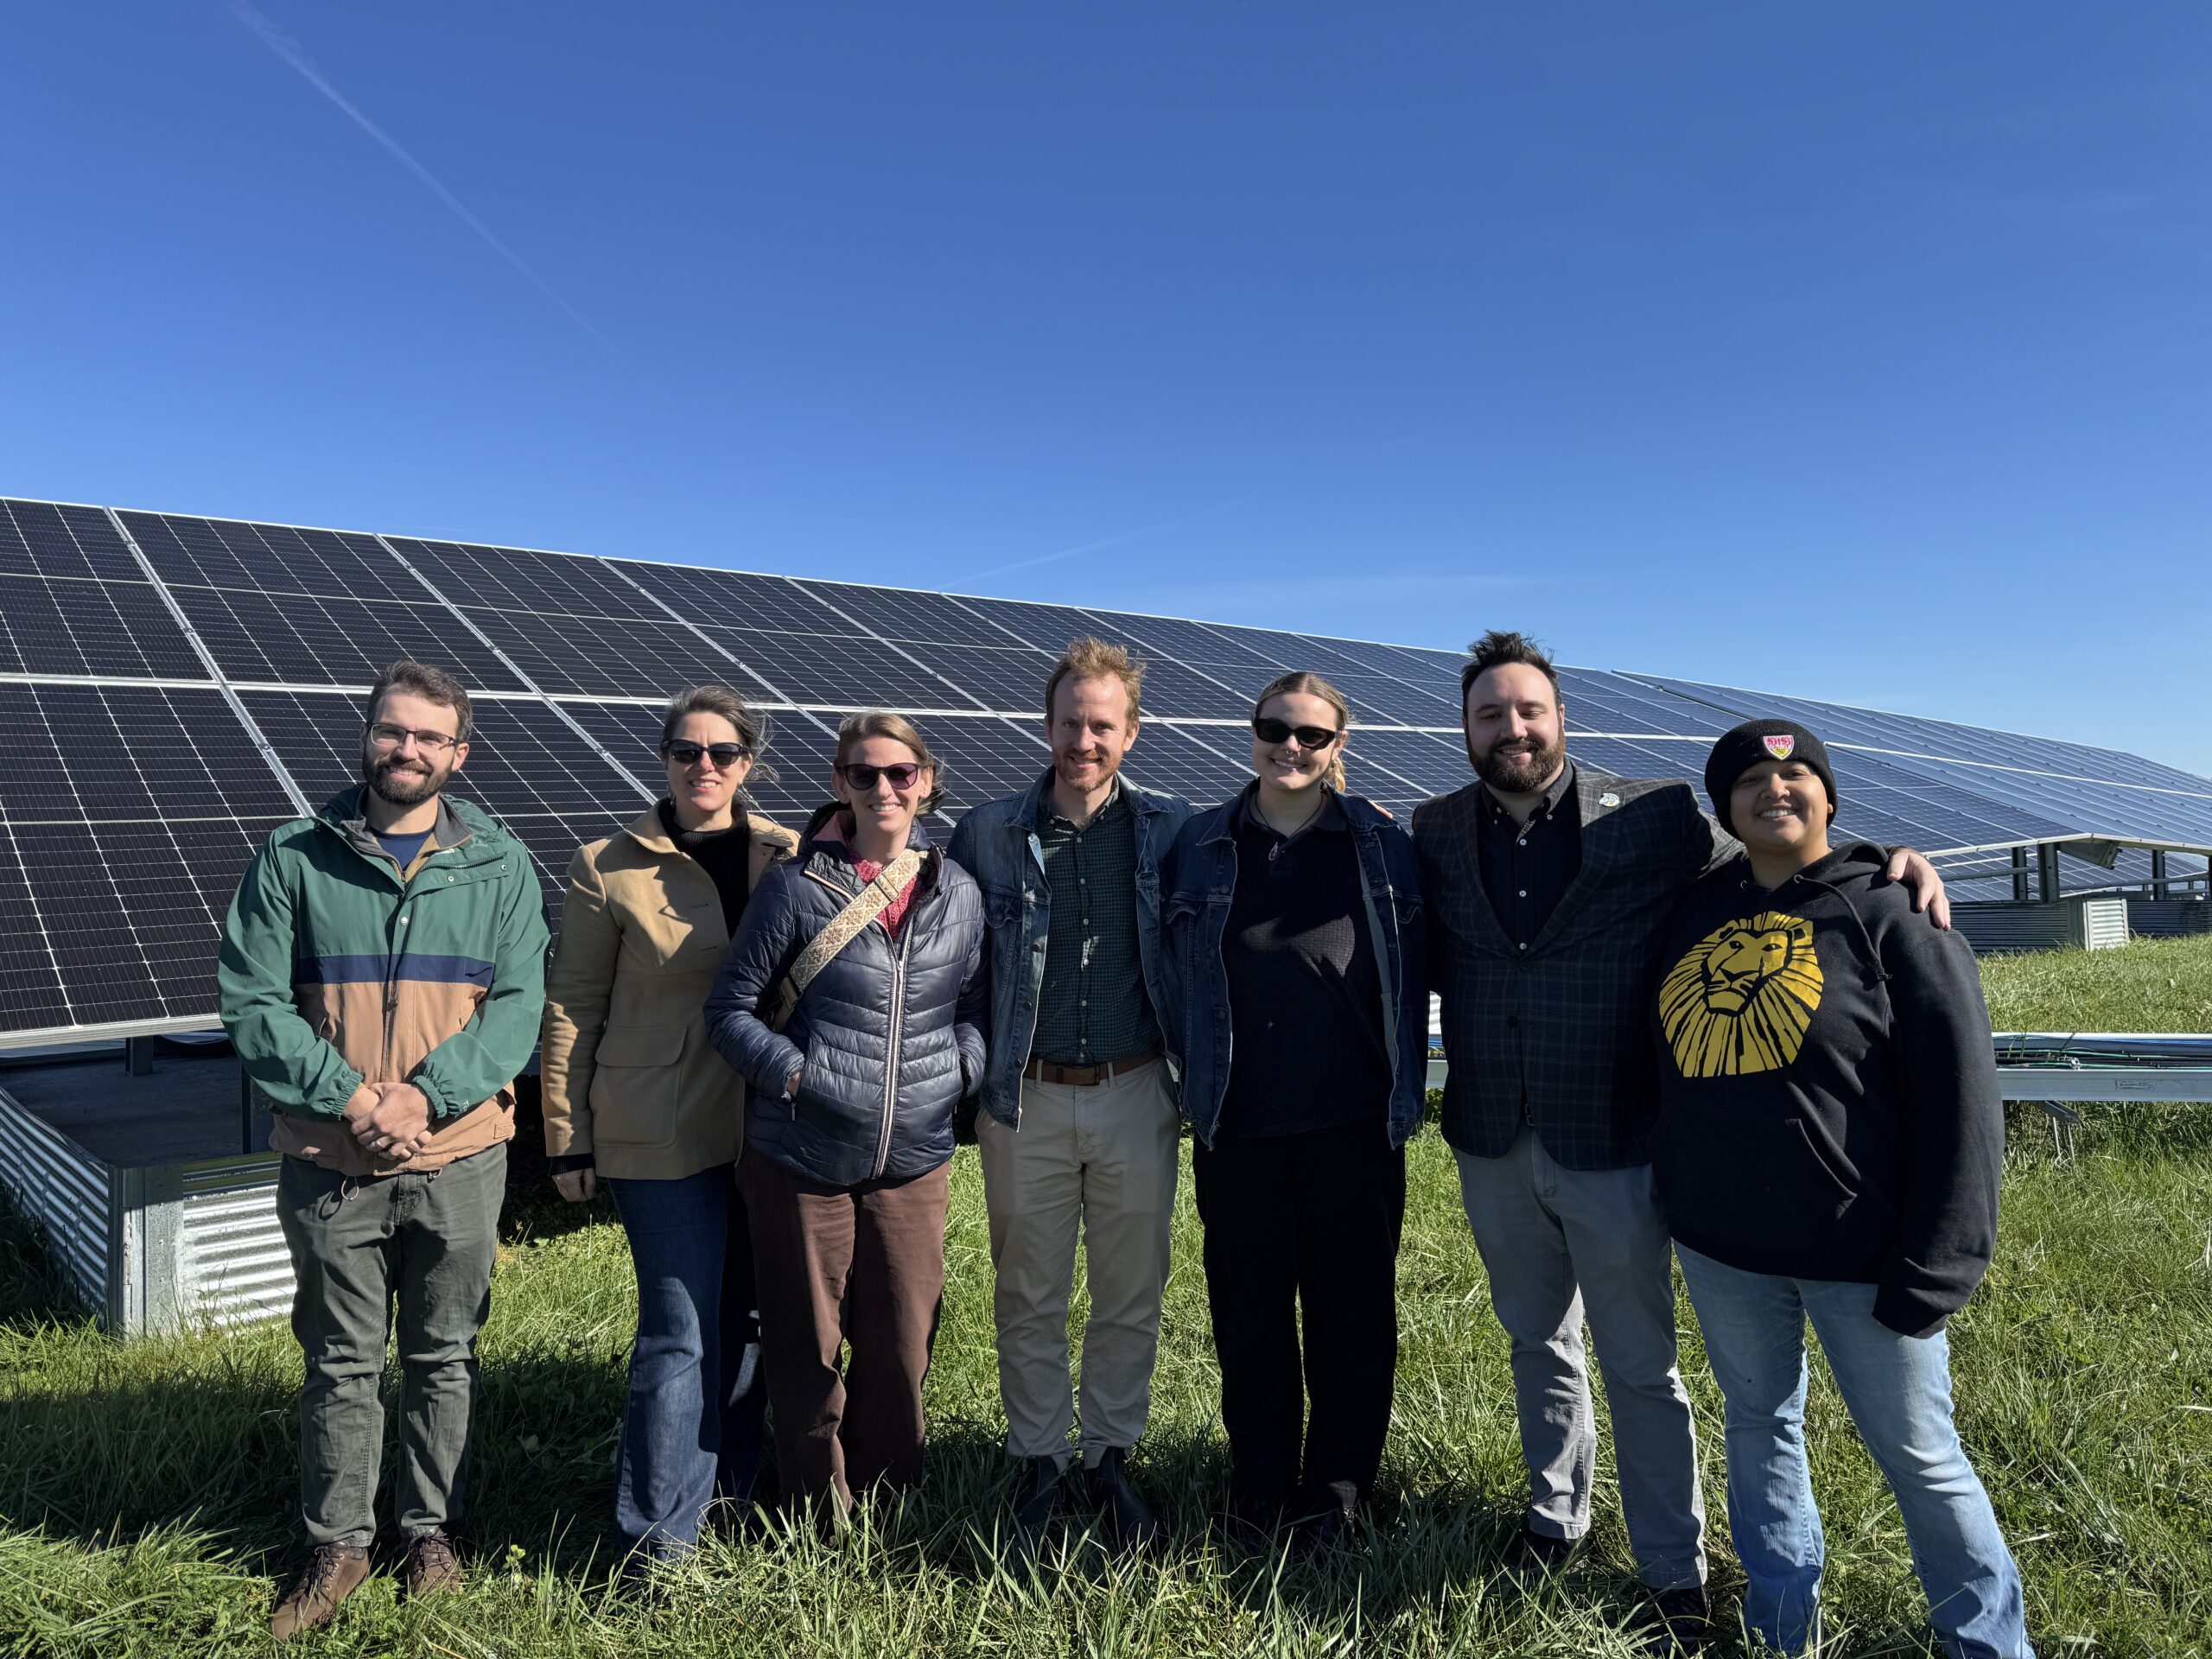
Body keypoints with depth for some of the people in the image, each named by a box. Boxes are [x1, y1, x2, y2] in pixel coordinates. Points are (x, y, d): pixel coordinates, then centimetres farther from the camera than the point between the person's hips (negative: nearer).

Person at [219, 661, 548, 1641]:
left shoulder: (499, 866, 1)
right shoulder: (293, 858, 0)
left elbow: (518, 1004, -5)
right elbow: (251, 1002, -4)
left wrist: (425, 1095, -18)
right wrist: (350, 1098, -16)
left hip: (459, 1162, 1)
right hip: (330, 1163, 0)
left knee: (444, 1357, 14)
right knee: (341, 1363, 13)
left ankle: (431, 1529, 33)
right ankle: (337, 1545, 31)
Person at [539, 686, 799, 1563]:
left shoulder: (787, 858, 5)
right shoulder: (608, 868, -3)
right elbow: (570, 1008, 0)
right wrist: (568, 1141, -1)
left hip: (769, 1125, 4)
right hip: (663, 1134, -3)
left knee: (748, 1318, 15)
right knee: (680, 1332, 0)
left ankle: (730, 1479, 36)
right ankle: (659, 1536, 16)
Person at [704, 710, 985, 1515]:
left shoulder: (959, 892, 4)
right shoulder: (796, 888, -6)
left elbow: (980, 1004, 13)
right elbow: (732, 1007, -1)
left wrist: (961, 1065, -3)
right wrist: (791, 1074, -12)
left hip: (913, 1156, 3)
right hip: (803, 1157, -2)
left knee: (902, 1347, 11)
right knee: (807, 1351, 11)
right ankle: (819, 1517, 32)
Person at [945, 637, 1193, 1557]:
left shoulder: (1169, 829, -1)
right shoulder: (989, 833, -2)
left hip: (1136, 1096, 0)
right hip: (1027, 1102, 0)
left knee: (1131, 1295, 13)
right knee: (1029, 1299, 12)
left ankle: (1111, 1455, 32)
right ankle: (1037, 1463, 30)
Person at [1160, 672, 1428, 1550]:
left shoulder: (1380, 843, 2)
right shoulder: (1202, 844, 4)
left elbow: (1409, 977, 5)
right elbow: (1176, 975, 9)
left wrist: (1404, 1093, 2)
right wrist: (1199, 1081, 6)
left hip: (1353, 1122, 0)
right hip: (1238, 1124, 1)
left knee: (1351, 1309, 10)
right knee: (1249, 1311, 11)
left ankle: (1338, 1487, 28)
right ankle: (1259, 1483, 30)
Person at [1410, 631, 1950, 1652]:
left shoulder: (1653, 820, -6)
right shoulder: (1436, 833, 1)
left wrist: (1886, 862, -15)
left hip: (1609, 1145, -3)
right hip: (1492, 1147, 3)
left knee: (1640, 1367, 10)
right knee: (1538, 1343, 22)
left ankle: (1675, 1576, 28)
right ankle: (1556, 1519, 42)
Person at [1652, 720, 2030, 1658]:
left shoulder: (1892, 920, -9)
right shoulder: (1698, 910, 3)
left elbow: (1959, 1103, -12)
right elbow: (1663, 1061, 18)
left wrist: (1935, 1270, -15)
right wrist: (1665, 1182, 11)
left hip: (1858, 1253, -4)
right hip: (1718, 1246, 5)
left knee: (1919, 1457, 8)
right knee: (1759, 1426, 18)